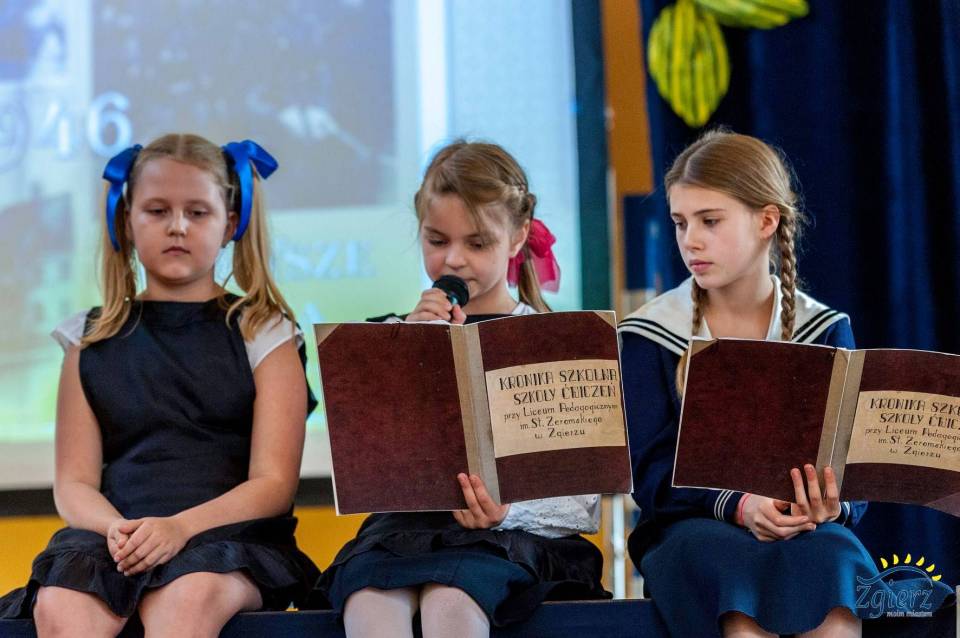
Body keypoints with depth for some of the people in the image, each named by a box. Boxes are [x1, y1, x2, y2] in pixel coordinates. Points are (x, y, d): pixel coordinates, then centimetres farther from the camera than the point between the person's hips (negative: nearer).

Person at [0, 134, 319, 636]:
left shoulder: (264, 335, 11)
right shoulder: (92, 341, 18)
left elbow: (274, 483, 1)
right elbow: (74, 482, 12)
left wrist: (181, 526, -18)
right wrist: (114, 528, -13)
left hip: (228, 532, -2)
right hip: (116, 533, 2)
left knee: (189, 596, -38)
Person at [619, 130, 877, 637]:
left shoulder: (824, 331, 9)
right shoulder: (648, 336, 5)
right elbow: (650, 475, -4)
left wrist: (830, 507, -23)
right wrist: (737, 506, -23)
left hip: (805, 529, 1)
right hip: (687, 525, -1)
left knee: (829, 557, -35)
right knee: (735, 562, -37)